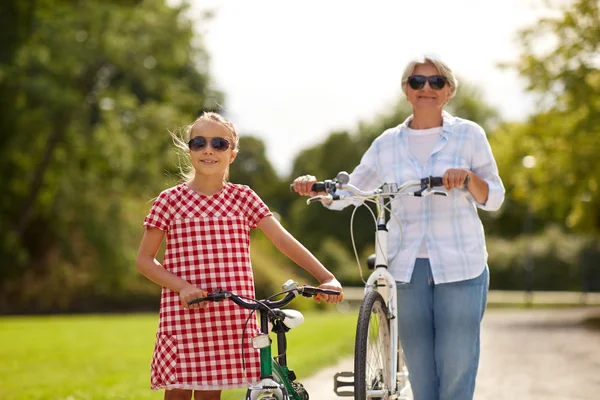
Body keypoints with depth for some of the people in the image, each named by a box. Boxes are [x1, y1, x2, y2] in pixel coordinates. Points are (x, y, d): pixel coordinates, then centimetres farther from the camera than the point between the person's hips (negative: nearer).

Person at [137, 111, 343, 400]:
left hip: (232, 316, 2)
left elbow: (284, 241, 0)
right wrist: (182, 286, -13)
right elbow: (145, 259, 3)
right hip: (183, 313, -2)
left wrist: (327, 278, -10)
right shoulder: (171, 200, 2)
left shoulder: (242, 198, 6)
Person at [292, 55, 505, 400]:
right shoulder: (388, 144, 10)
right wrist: (316, 186, -5)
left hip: (461, 268, -2)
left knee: (457, 369, -4)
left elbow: (494, 199, 3)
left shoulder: (468, 135, 4)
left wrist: (468, 179, -17)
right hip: (408, 269, 2)